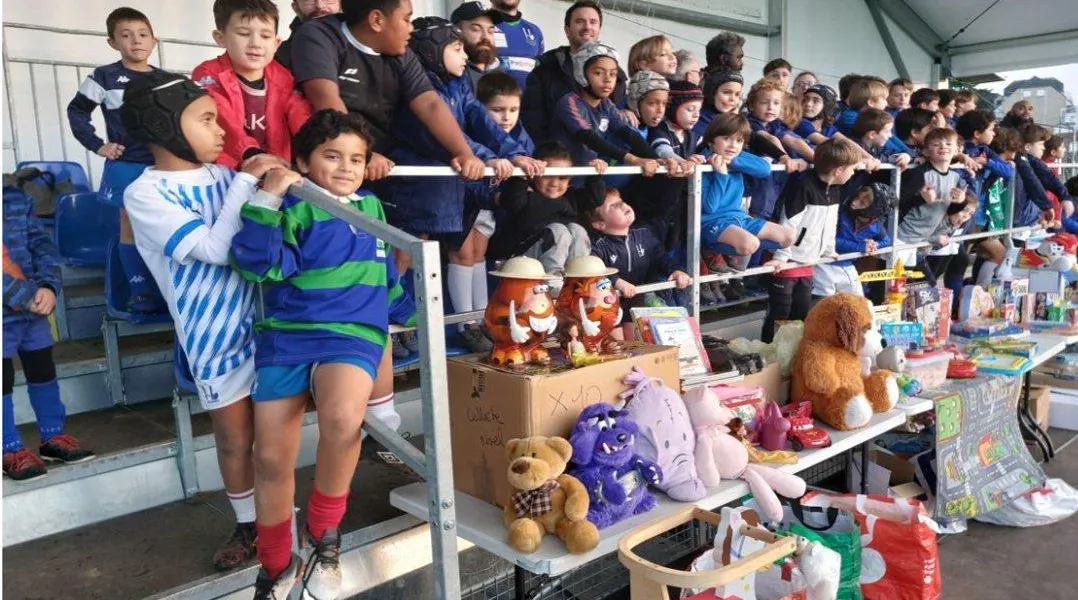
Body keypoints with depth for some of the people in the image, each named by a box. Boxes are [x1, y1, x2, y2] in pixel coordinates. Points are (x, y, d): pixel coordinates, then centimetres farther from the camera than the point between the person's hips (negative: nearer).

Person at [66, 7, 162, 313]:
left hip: (162, 165, 3)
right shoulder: (104, 77, -3)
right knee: (131, 228, 2)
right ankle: (141, 292, 8)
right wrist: (97, 145, -5)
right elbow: (76, 112, 2)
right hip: (126, 166, -2)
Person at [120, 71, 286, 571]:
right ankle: (248, 525, 31)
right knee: (235, 438, 11)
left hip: (264, 317, 4)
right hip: (216, 335, -4)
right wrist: (245, 182, -19)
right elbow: (216, 249, -21)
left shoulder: (220, 175, 3)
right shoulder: (145, 193, -11)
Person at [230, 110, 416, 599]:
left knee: (342, 417, -32)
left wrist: (411, 310, 38)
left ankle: (324, 532, -6)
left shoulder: (372, 207, 18)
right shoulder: (294, 207, 3)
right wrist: (267, 200, -19)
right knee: (271, 458, 0)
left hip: (352, 334, 1)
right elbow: (259, 262, -13)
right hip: (286, 335, -1)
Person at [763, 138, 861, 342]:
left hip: (807, 263, 8)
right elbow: (787, 224, -21)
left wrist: (829, 251, 23)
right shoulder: (803, 185, -20)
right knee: (779, 314, -2)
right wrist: (781, 257, -21)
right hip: (788, 263, -8)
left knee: (802, 314, 12)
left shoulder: (834, 189, 7)